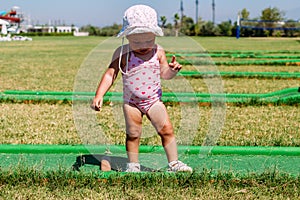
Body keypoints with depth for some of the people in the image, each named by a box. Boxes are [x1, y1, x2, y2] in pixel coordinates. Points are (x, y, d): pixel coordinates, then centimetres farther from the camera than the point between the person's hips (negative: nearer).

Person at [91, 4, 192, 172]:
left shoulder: (158, 52, -2)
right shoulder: (123, 53, -9)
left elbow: (164, 74, 0)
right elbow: (111, 74, -9)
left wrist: (172, 70, -24)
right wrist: (99, 95, -16)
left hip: (154, 100, 1)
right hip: (131, 102, -1)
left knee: (167, 129, -5)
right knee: (133, 134, 4)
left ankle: (174, 163, 4)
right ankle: (133, 165, 19)